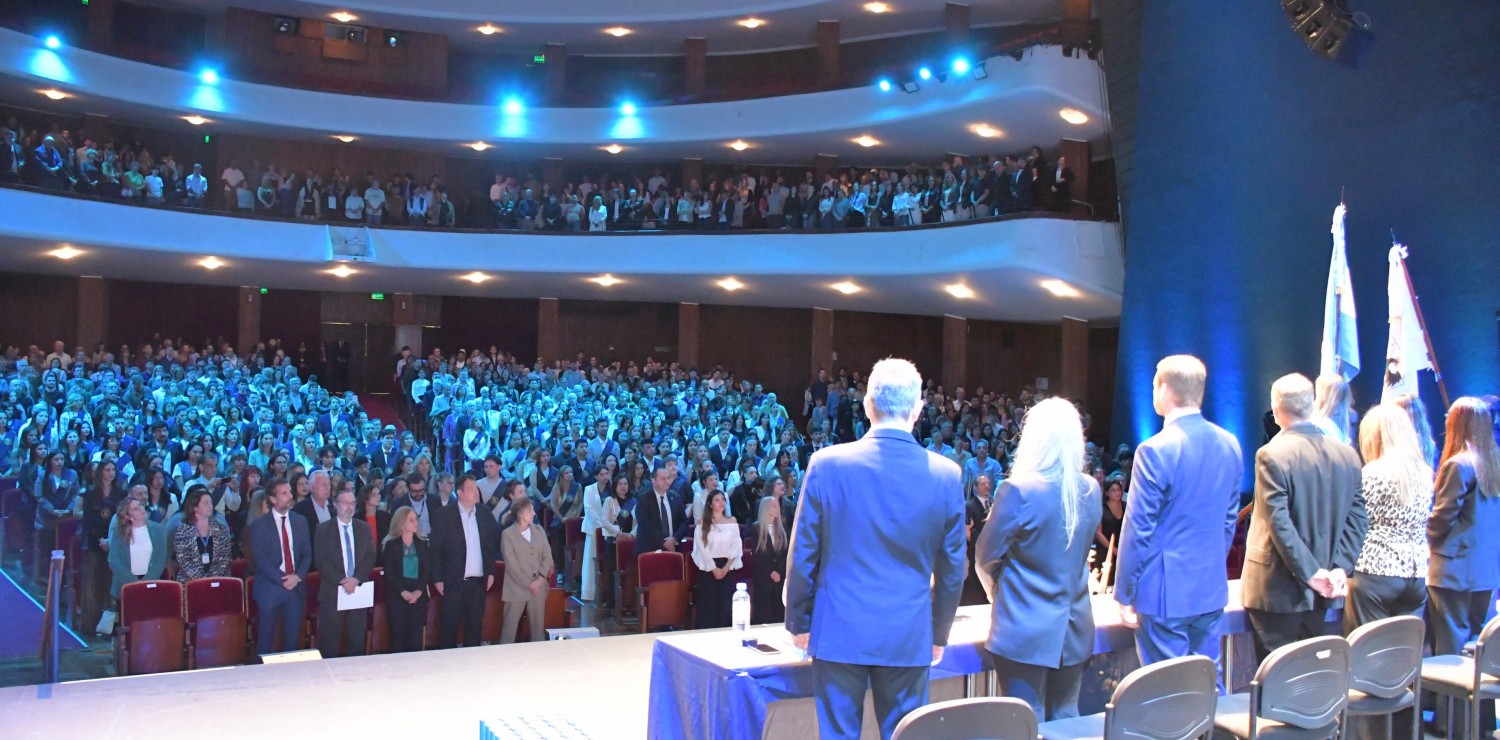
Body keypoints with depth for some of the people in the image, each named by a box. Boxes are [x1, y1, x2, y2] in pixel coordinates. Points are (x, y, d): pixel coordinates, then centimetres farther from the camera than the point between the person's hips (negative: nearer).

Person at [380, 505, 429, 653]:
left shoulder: (422, 544, 10)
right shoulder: (390, 545, 1)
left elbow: (427, 569, 3)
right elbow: (389, 573, -5)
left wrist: (419, 591, -11)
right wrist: (403, 592, -15)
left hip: (418, 597, 2)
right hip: (397, 598, -2)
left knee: (416, 639, -1)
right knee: (398, 638, -3)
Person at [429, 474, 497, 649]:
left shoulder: (485, 515, 6)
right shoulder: (443, 515, -5)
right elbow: (436, 548, -5)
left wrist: (491, 572, 7)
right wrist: (437, 579, -7)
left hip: (478, 582, 3)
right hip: (453, 582, -3)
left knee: (475, 626, 9)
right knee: (449, 626, 4)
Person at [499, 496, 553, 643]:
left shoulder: (539, 530, 9)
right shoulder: (508, 534, -6)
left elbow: (547, 556, 5)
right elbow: (511, 565, -10)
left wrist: (540, 579, -8)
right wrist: (528, 584, -12)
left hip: (538, 587, 4)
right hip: (517, 588, -4)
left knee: (538, 625, 10)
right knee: (510, 626, 0)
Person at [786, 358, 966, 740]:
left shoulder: (827, 464, -8)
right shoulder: (946, 475, -5)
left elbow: (804, 554, -2)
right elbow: (952, 567, 4)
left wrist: (798, 622, 10)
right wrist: (939, 633, 16)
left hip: (838, 632, -1)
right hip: (910, 636, 1)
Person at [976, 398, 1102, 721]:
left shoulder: (1018, 490, -17)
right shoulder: (1090, 490, 1)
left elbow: (986, 557, -8)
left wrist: (997, 592, 12)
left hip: (1025, 632, -5)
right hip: (1074, 630, 5)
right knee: (1065, 720, 15)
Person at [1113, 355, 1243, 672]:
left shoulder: (1155, 450, -17)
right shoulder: (1229, 444, 4)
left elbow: (1137, 530, -13)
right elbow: (1229, 518, 13)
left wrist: (1125, 594, -5)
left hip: (1165, 592, -6)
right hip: (1212, 590, 6)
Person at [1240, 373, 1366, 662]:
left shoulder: (1271, 455, -16)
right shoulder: (1347, 454, 3)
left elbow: (1279, 522, -19)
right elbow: (1356, 519, 1)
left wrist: (1312, 573, -13)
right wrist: (1340, 567, -2)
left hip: (1277, 589, -6)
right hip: (1320, 593, 6)